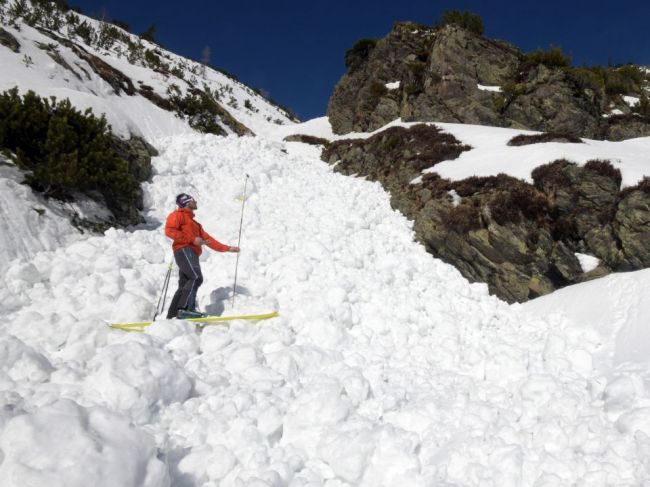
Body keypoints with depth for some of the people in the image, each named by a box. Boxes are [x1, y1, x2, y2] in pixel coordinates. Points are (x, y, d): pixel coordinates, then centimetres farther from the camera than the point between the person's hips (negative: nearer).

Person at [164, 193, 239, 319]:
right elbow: (169, 230, -8)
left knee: (184, 286, 2)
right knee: (196, 277, -24)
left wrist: (228, 248, 22)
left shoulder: (193, 222, 35)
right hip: (184, 250, -8)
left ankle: (172, 315, 2)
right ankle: (184, 309, -32)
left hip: (191, 254, 8)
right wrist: (192, 239, -12)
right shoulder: (178, 215, 10)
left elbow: (207, 238, 29)